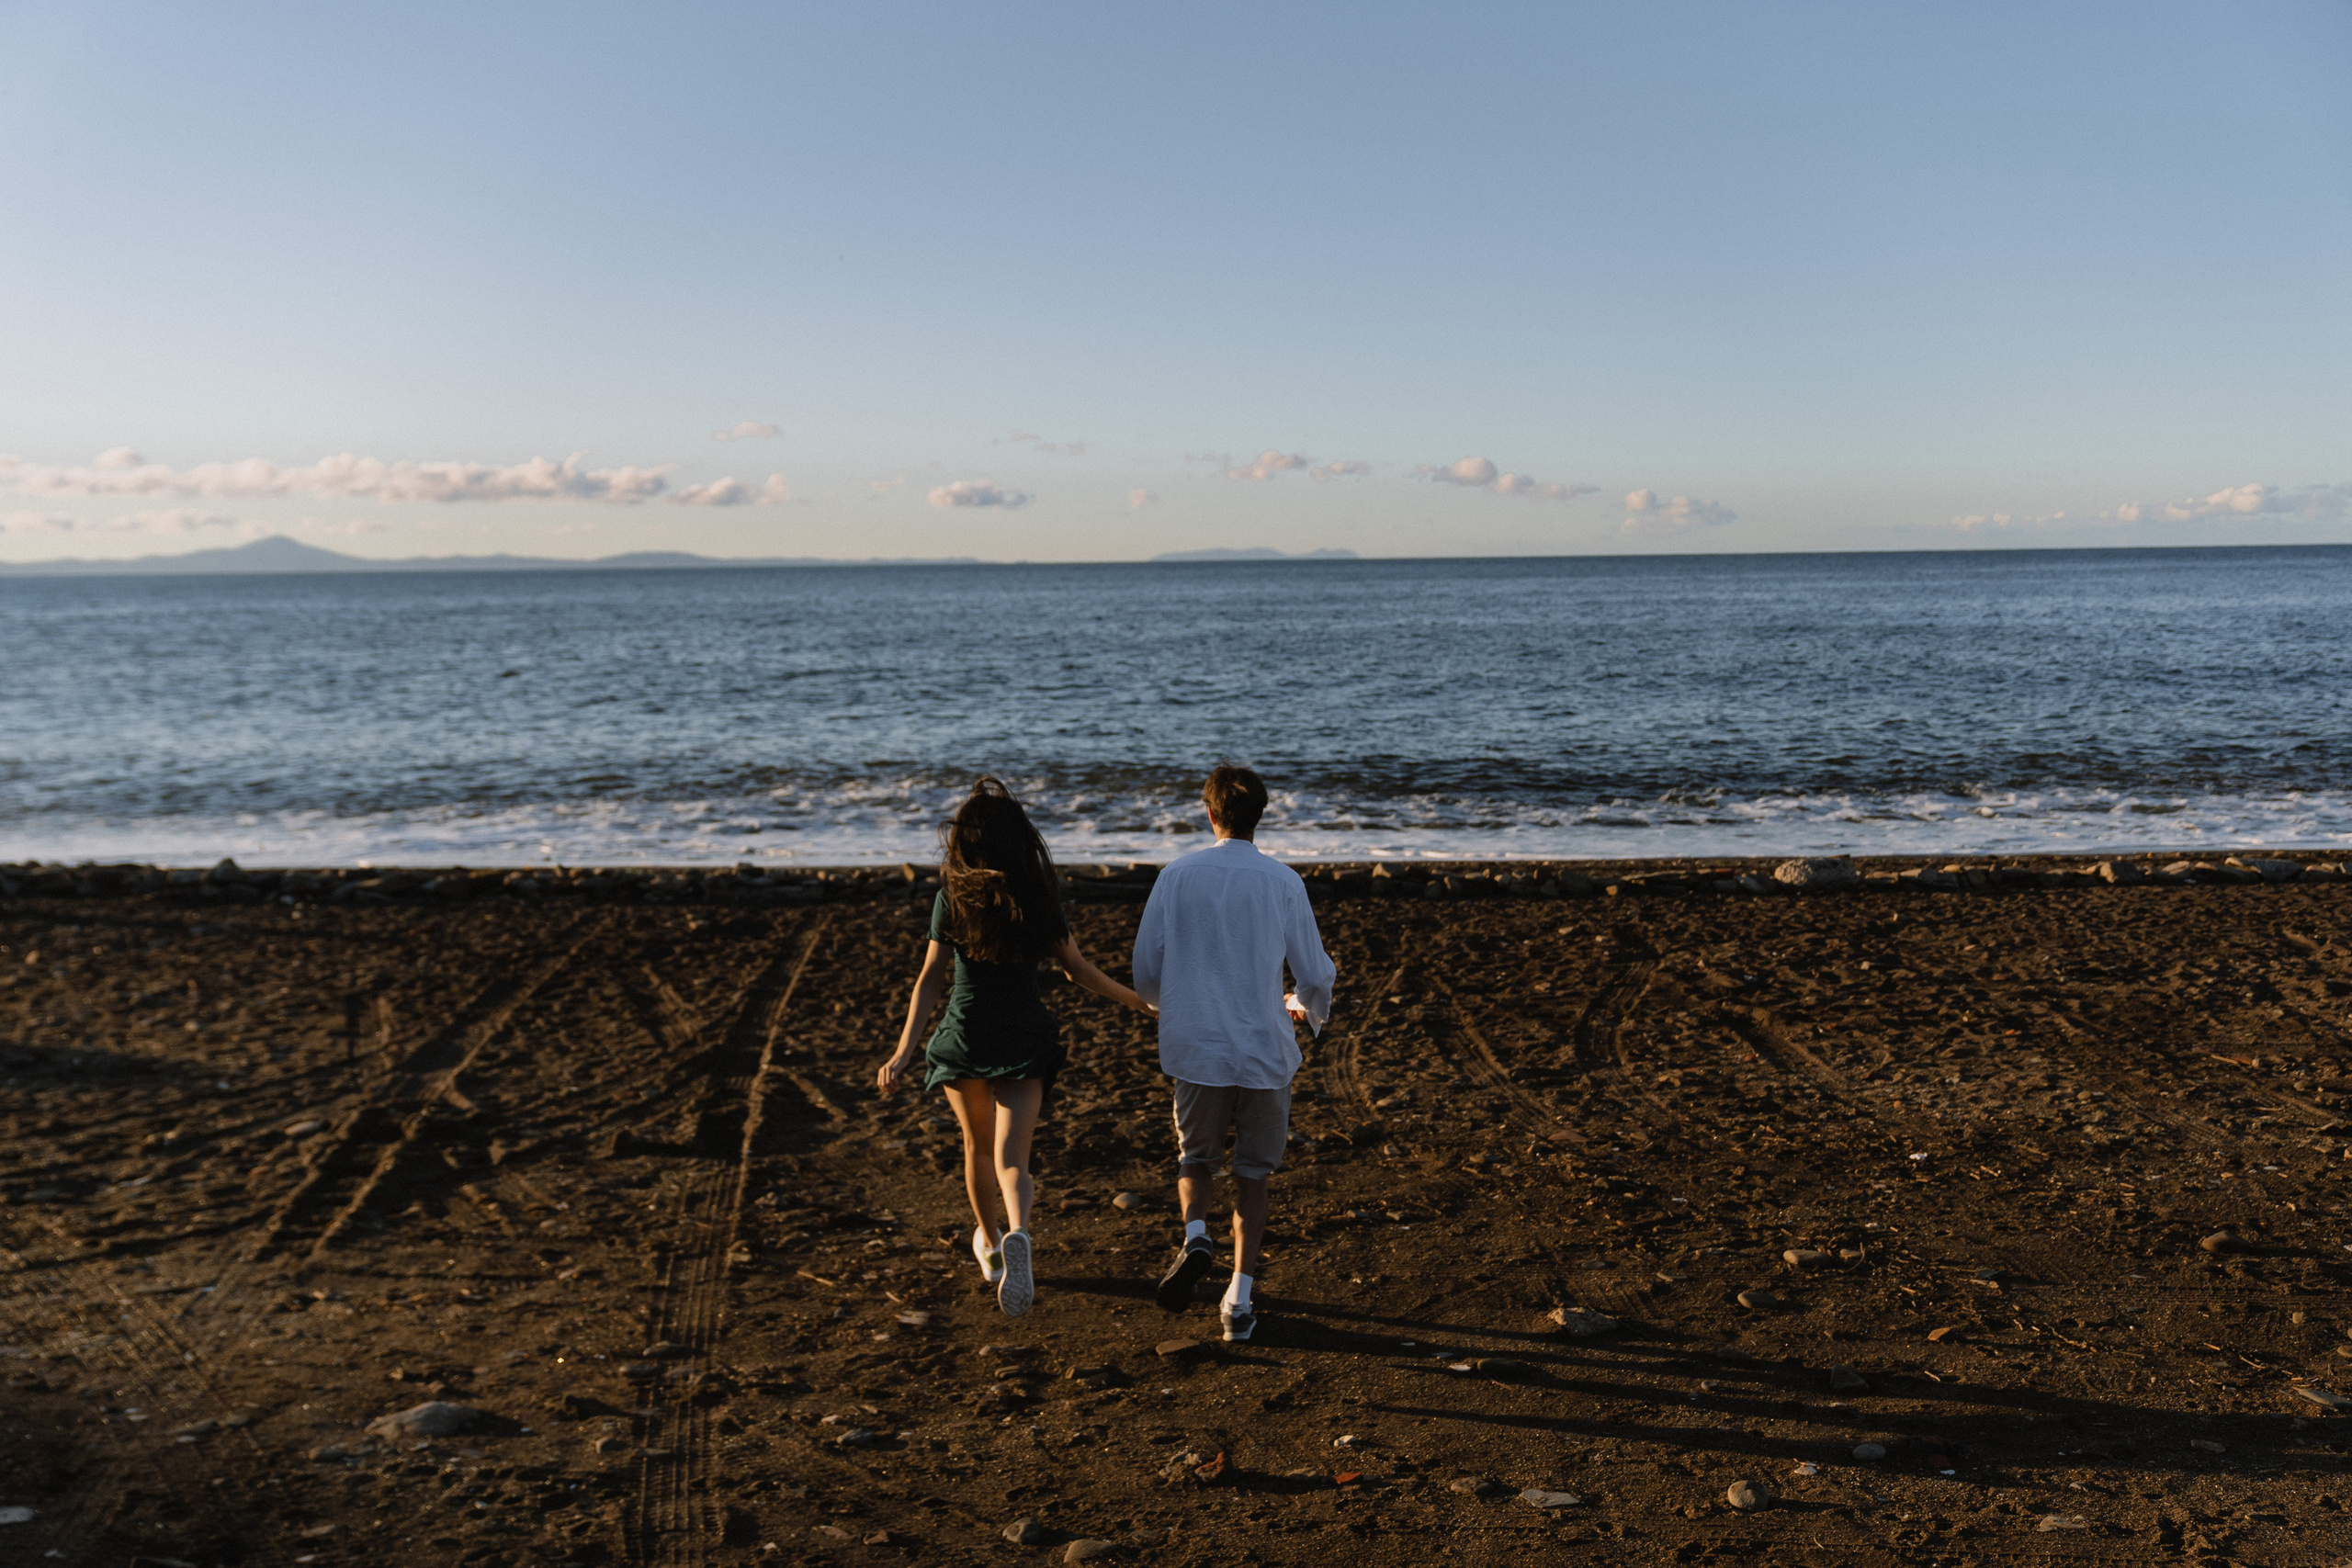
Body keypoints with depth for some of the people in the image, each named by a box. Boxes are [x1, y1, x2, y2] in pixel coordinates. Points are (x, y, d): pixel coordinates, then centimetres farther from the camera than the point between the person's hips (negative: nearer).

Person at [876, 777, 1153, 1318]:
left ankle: (989, 1243, 42)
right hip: (1023, 1039, 0)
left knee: (978, 1147, 22)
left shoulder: (952, 897, -8)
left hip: (964, 1039, 0)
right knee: (1011, 1157, -4)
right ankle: (1017, 1235, -35)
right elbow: (1078, 970, -2)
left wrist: (904, 1050, -12)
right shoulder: (1039, 897, -5)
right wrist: (1143, 1001, 10)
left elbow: (931, 977, -11)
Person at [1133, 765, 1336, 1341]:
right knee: (1252, 1173, 15)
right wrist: (1305, 1005, 23)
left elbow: (1145, 975, 0)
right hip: (1264, 1051, 0)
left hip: (1195, 1050, 0)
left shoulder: (1177, 877, -3)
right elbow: (1315, 976, -1)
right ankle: (1240, 1298, 12)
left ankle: (1196, 1235, -6)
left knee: (1195, 1153, 22)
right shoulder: (1283, 883, -5)